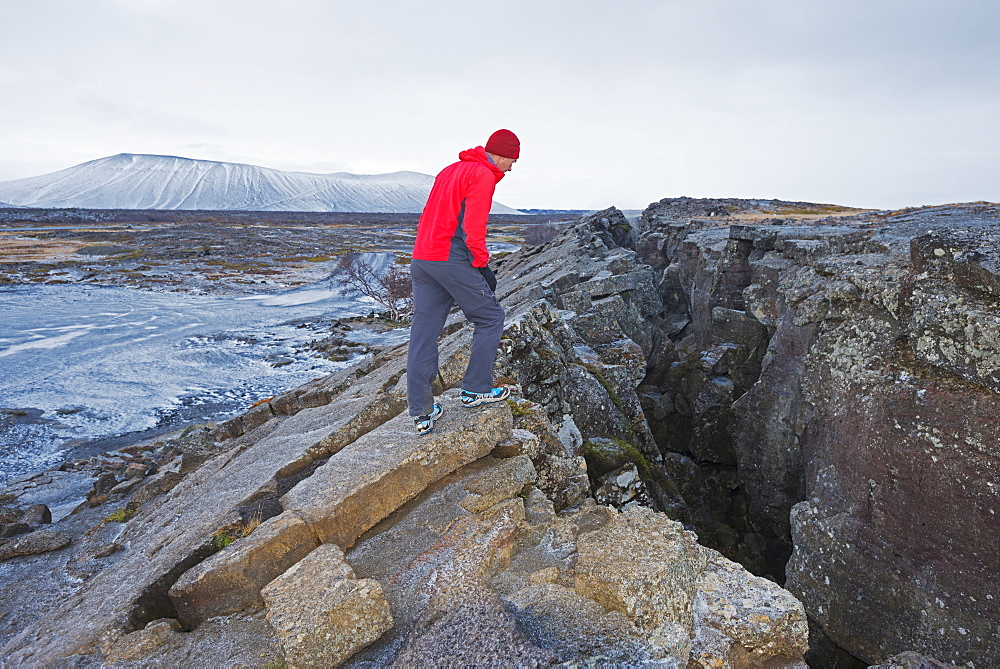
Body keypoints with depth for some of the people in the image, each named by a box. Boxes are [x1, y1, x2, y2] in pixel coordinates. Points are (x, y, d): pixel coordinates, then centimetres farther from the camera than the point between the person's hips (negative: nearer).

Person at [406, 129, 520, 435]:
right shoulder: (483, 175, -5)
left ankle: (421, 414, 11)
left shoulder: (450, 170, 23)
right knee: (490, 318, 9)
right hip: (452, 261, -9)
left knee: (422, 336, 6)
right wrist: (483, 266, -6)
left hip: (421, 260, 9)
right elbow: (473, 228, -14)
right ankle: (476, 390, 13)